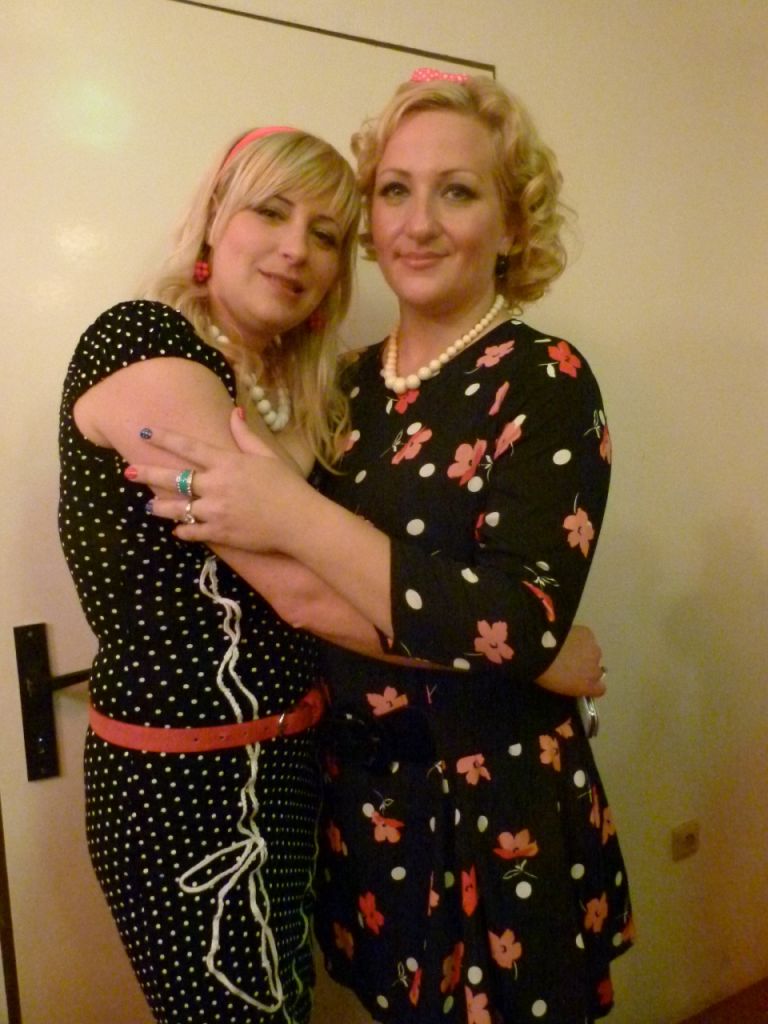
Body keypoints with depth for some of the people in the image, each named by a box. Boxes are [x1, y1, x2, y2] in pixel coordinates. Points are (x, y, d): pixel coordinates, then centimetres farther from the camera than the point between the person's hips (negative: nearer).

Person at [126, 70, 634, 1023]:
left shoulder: (544, 381, -13)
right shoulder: (355, 381, 4)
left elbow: (524, 629, -25)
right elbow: (296, 588, 6)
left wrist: (295, 516, -25)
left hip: (498, 814, -5)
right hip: (359, 795, 6)